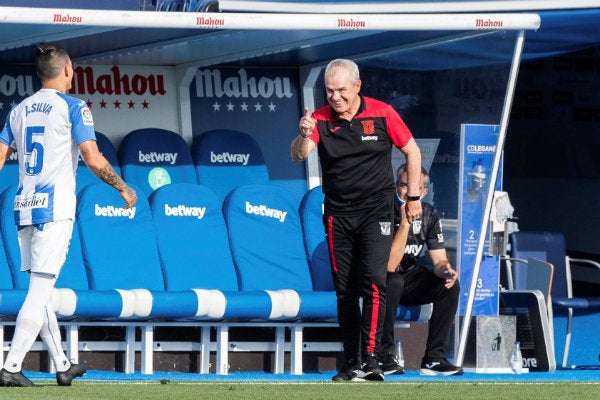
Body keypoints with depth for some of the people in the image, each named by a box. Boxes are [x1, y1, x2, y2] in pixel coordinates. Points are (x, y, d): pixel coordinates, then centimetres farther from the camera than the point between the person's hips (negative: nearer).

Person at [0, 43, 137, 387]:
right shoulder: (73, 108, -5)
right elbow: (93, 159, -12)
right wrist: (123, 188, 0)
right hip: (55, 209, -6)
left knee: (40, 290, 14)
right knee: (40, 291, -8)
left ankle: (63, 366, 22)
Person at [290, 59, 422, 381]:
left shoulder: (382, 114, -7)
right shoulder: (321, 119, -5)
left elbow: (412, 151, 5)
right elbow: (297, 156, -18)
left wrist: (413, 197, 5)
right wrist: (304, 136, -41)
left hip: (376, 210, -3)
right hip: (338, 213, 3)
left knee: (373, 282, -16)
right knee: (344, 290, 6)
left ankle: (369, 360, -21)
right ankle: (351, 363, 12)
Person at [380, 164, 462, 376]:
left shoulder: (428, 214, -4)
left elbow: (439, 260, -2)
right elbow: (389, 266, -30)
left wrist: (446, 270, -28)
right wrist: (405, 223, -34)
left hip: (409, 280, 5)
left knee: (450, 285, -19)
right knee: (393, 281, -38)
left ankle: (434, 358, -18)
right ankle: (384, 357, -27)